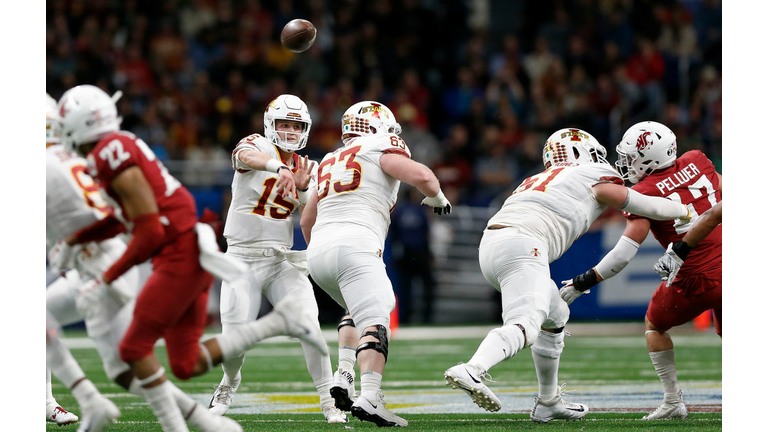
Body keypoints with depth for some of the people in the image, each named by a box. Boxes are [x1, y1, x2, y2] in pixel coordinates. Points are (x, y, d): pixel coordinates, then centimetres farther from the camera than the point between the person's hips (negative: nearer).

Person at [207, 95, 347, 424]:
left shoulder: (303, 168, 11)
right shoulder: (257, 145, -6)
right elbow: (247, 156, -33)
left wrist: (302, 190, -12)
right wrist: (280, 168, -53)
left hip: (282, 260, 3)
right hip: (243, 259, -3)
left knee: (309, 325, -16)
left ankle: (330, 402, -7)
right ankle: (229, 383, 28)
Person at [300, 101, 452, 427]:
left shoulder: (329, 162, 28)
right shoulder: (381, 149, 8)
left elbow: (307, 220, 36)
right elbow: (420, 175, -9)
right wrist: (437, 198, 11)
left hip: (318, 253, 7)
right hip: (354, 247, -7)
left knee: (358, 312, 29)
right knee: (374, 323, -16)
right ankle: (369, 397, -37)